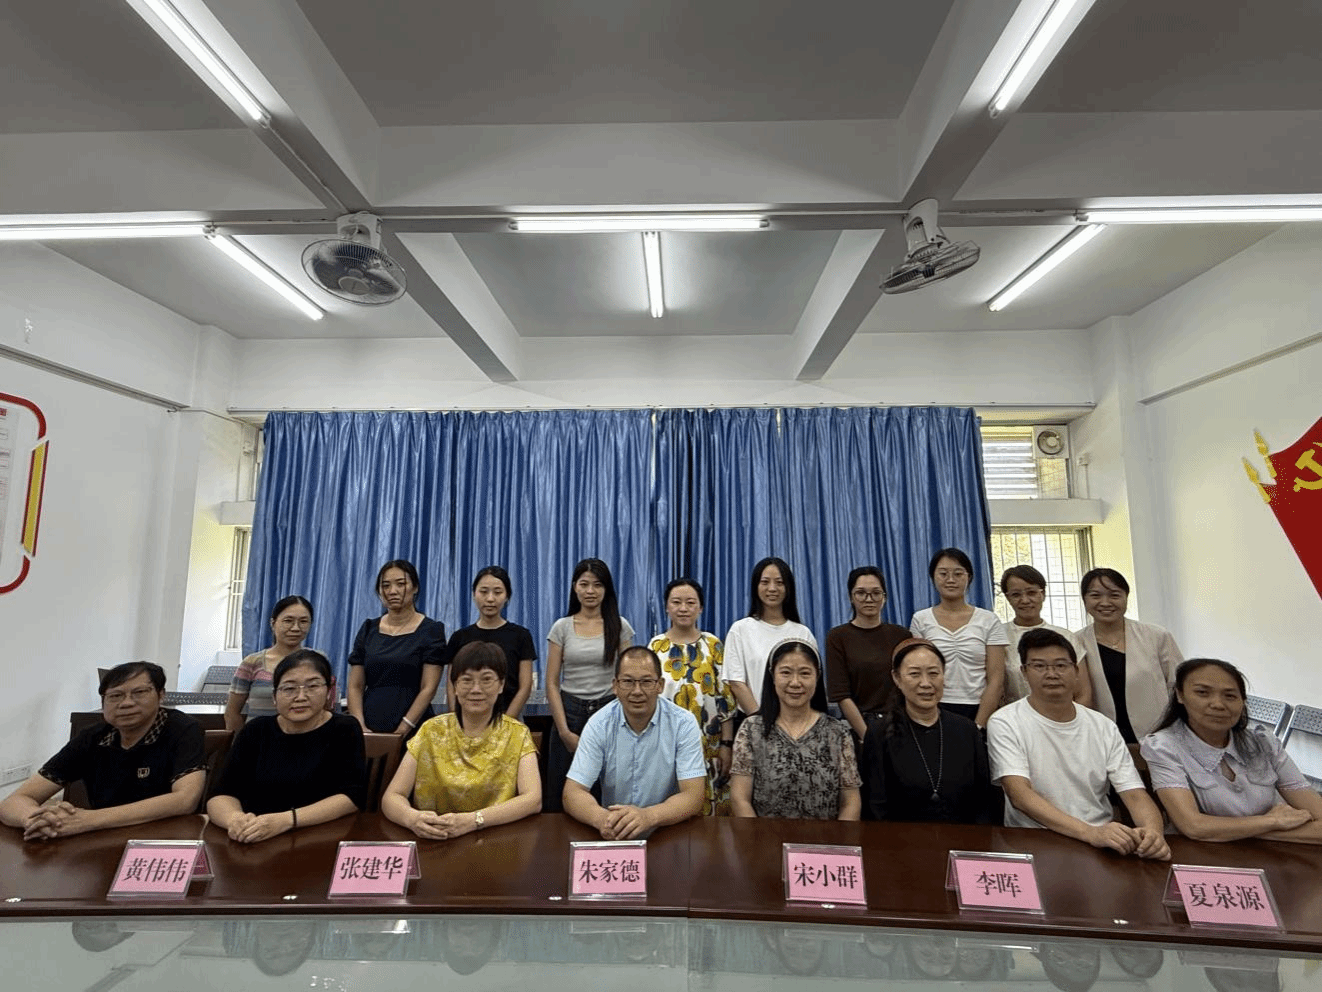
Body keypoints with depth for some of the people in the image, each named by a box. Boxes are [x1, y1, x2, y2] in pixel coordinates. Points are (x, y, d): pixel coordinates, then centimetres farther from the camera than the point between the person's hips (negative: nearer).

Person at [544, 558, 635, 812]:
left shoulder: (620, 627, 1)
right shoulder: (562, 627, 1)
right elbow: (552, 684, 0)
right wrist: (564, 731, -6)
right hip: (570, 711, 1)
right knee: (562, 794, 7)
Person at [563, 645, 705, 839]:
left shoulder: (684, 724, -8)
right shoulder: (599, 725, -5)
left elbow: (693, 796, -13)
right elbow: (572, 793, -8)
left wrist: (648, 816, -31)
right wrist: (601, 818, -29)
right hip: (613, 836, 2)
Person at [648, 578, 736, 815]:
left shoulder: (713, 644, 2)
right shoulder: (656, 646, 2)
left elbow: (726, 698, 1)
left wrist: (726, 744, -4)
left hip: (709, 748, 0)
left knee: (709, 808, 7)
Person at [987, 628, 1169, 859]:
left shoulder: (1104, 728, 9)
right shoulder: (1005, 724, -7)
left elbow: (1136, 795, 2)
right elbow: (1019, 795, -17)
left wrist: (1152, 831, -20)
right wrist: (1090, 832, -28)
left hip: (1103, 845, 4)